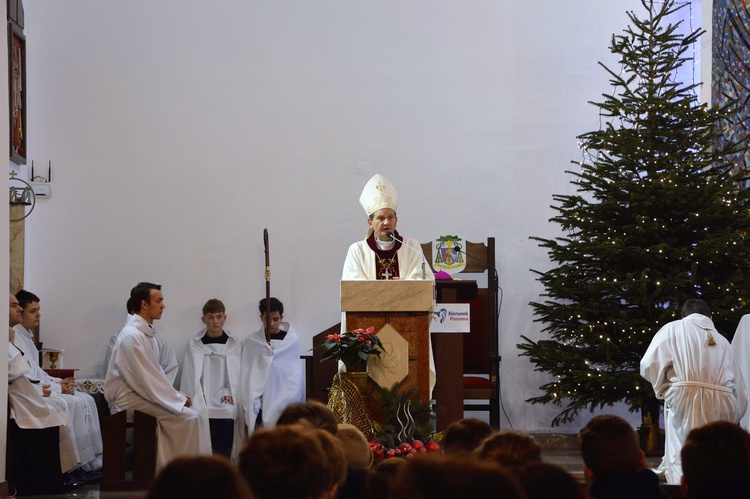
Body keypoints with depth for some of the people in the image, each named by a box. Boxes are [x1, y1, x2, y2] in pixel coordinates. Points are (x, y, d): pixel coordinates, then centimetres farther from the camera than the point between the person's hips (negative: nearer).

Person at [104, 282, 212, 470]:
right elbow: (145, 379, -20)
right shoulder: (131, 336, -18)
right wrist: (177, 400, -14)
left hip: (141, 394, 10)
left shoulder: (146, 333, 14)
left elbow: (157, 372, 17)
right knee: (189, 418, -19)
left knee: (196, 414, -5)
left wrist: (177, 396, 4)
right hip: (128, 400, -9)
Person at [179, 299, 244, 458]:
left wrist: (229, 393, -11)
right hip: (202, 398, 0)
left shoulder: (235, 343, 13)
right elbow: (193, 374, 2)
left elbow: (235, 373, 7)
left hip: (225, 399, 1)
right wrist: (197, 402, -12)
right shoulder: (194, 343, 11)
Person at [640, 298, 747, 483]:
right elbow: (738, 388, 23)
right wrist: (731, 417, 33)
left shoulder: (674, 329, 13)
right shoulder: (723, 342, 25)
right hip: (720, 405, 4)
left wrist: (661, 389, 17)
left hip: (685, 400, -4)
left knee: (679, 462, -1)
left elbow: (650, 364, -1)